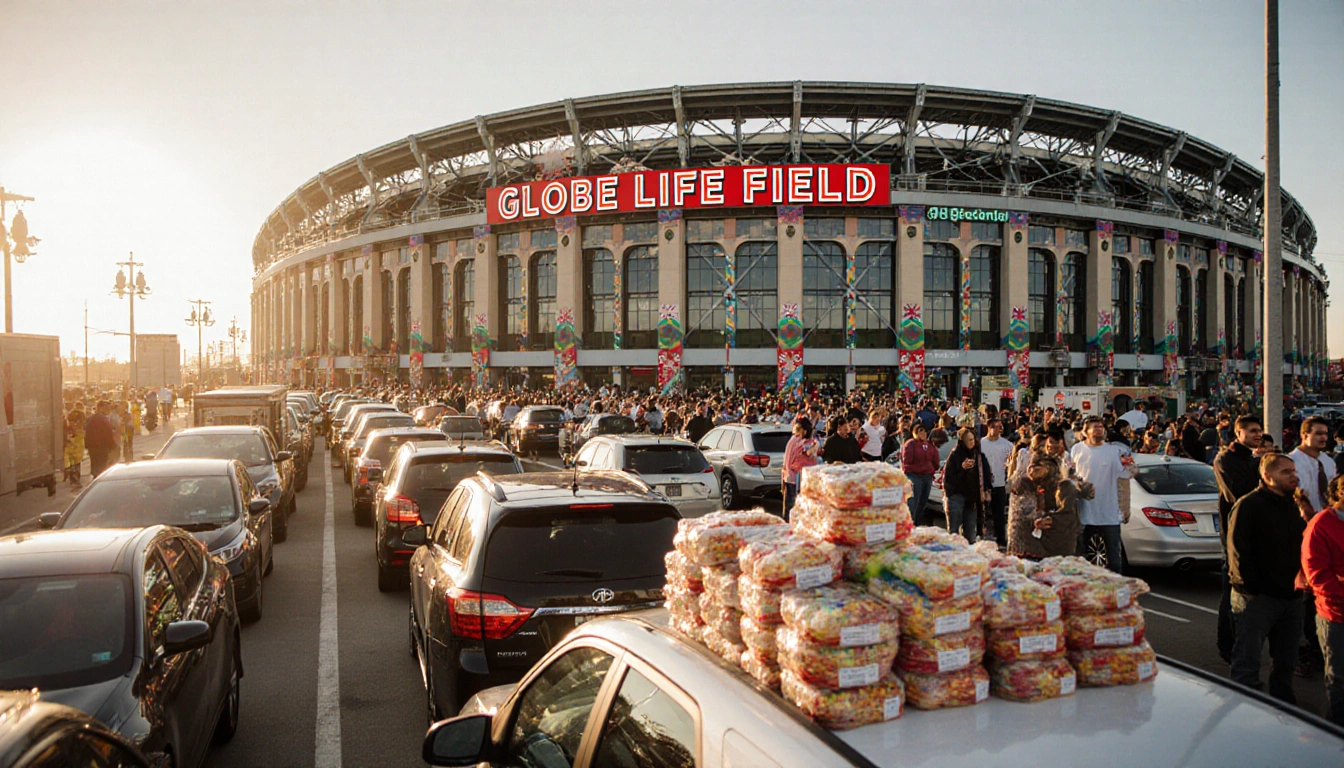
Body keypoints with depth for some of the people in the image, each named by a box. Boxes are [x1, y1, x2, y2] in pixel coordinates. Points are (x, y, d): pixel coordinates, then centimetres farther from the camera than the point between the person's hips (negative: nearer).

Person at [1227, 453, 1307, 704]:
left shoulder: (1292, 505, 14)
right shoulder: (1248, 505, -10)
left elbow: (1300, 546, 22)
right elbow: (1238, 551, -14)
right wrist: (1248, 589, -16)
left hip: (1290, 596, 8)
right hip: (1259, 598, -7)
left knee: (1285, 661, 18)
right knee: (1247, 662, -2)